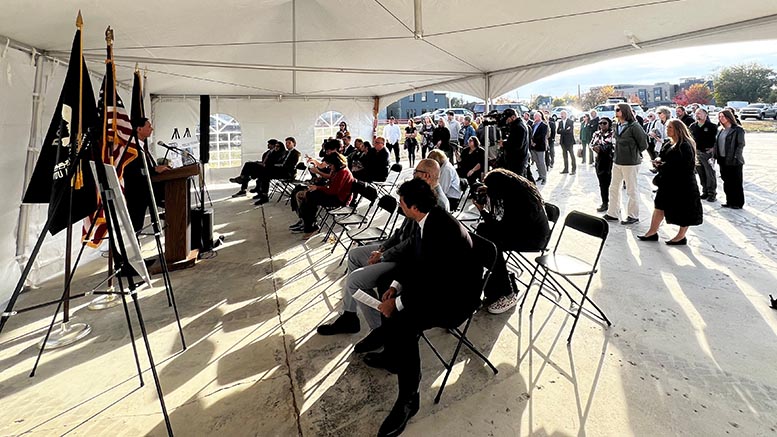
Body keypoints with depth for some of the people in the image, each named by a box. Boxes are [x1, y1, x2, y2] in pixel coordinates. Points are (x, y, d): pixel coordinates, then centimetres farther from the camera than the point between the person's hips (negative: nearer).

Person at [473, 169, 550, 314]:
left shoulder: (516, 201, -32)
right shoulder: (516, 187, -5)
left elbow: (502, 228, -23)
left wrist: (482, 210, -20)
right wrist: (488, 190, 6)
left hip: (534, 239, -10)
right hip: (520, 227, 10)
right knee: (482, 229, -3)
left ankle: (508, 295, -11)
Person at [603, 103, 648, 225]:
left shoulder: (634, 126, -15)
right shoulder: (617, 126, 8)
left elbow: (643, 144, -11)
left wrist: (634, 154, 1)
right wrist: (619, 153, 9)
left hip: (630, 163, -8)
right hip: (617, 162, 8)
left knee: (632, 190, 3)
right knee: (614, 188, 13)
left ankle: (633, 216, 14)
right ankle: (612, 214, 23)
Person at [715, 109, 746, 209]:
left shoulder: (738, 130, -8)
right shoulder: (721, 130, 12)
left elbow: (741, 144, -12)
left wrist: (735, 157, -18)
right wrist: (716, 155, 6)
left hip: (734, 161, -7)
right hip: (723, 160, 7)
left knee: (736, 183, 2)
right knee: (727, 183, 13)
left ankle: (738, 203, 11)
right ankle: (730, 201, 22)